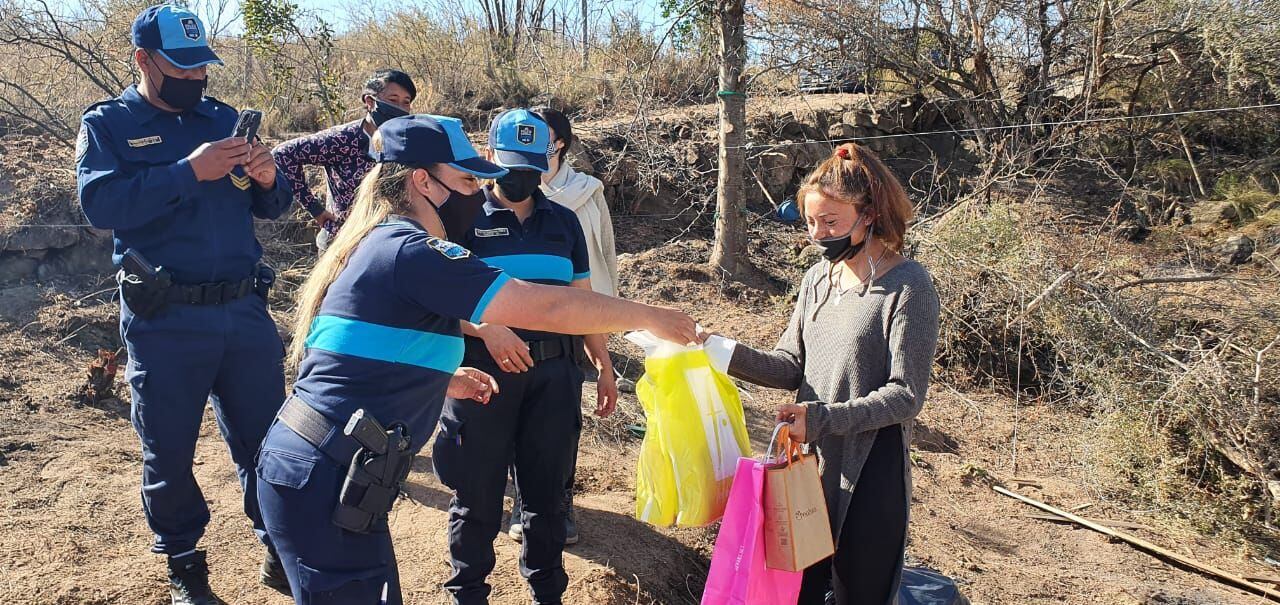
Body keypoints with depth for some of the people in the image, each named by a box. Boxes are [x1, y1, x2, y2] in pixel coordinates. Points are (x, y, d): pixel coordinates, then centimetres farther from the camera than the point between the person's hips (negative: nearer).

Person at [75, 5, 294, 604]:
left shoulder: (222, 117, 10)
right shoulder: (107, 124, 1)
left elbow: (269, 206, 10)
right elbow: (100, 203, -17)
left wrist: (266, 178, -12)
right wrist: (190, 171, -24)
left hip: (245, 310, 3)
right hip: (165, 322, -3)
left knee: (266, 439, 11)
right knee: (168, 453, 10)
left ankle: (279, 551, 29)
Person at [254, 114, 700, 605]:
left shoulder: (377, 244, 14)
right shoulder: (410, 251, -17)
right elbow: (548, 308, -21)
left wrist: (441, 381, 17)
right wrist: (650, 317, -10)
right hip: (323, 483, -10)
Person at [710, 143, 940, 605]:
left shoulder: (908, 287, -13)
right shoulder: (818, 278, 7)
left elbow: (905, 396, -16)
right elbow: (790, 366, 6)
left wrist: (823, 418, -24)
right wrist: (730, 354, -10)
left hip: (869, 472, -5)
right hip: (809, 462, 6)